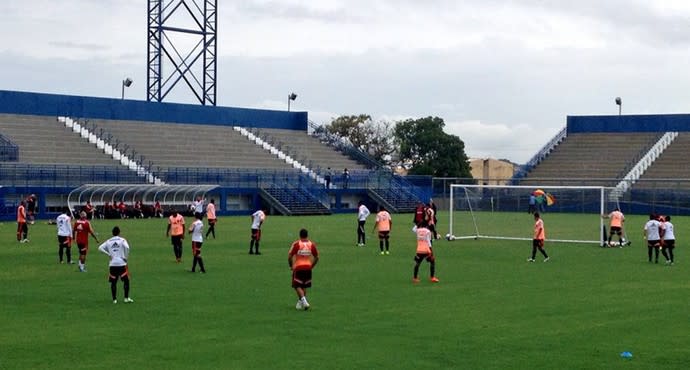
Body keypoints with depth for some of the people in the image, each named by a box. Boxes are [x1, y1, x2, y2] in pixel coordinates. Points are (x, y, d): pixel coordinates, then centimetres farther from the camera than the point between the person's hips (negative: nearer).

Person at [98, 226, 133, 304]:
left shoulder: (108, 241, 10)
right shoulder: (122, 240, -1)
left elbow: (100, 248, 2)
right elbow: (127, 247, -19)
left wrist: (109, 254, 4)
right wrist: (126, 257, -7)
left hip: (112, 264, 3)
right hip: (121, 263, -3)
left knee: (113, 282, 9)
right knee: (126, 280, 7)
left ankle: (114, 299, 9)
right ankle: (126, 298, 3)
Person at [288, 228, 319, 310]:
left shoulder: (296, 244, -7)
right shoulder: (312, 244, 2)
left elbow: (290, 256, -7)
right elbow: (316, 257, 8)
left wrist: (291, 266, 8)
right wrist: (312, 266, 20)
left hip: (298, 267, -3)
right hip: (308, 268, 3)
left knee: (297, 286, 2)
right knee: (304, 286, 16)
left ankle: (304, 300, -17)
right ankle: (300, 302, 21)